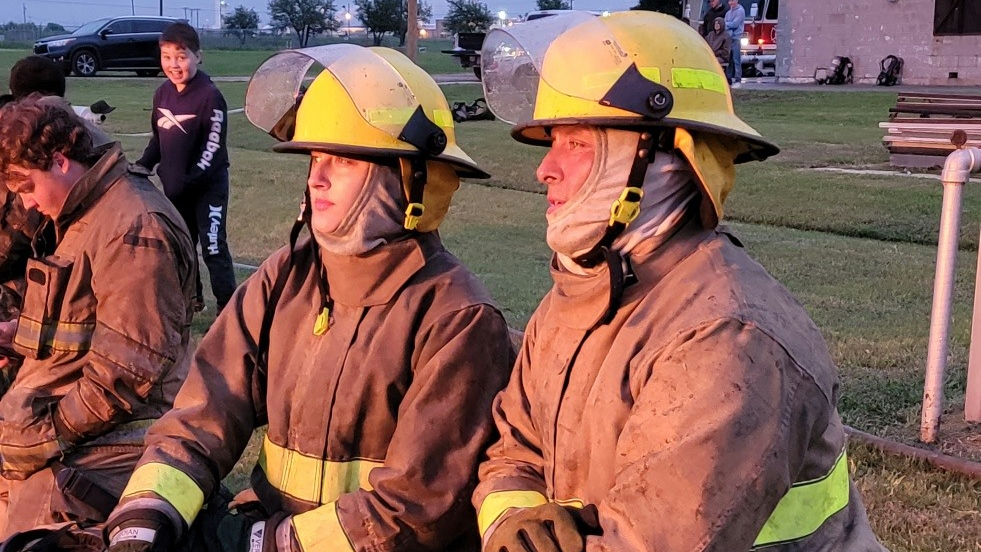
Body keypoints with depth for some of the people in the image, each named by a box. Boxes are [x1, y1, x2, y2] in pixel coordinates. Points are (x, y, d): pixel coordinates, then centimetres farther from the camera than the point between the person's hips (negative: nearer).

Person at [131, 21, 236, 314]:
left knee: (213, 247, -8)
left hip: (208, 185, -7)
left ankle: (228, 308, -3)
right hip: (174, 185, 7)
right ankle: (191, 296, 32)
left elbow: (213, 147, -19)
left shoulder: (209, 96, -18)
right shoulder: (162, 93, 4)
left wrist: (190, 180, -25)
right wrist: (143, 165, 0)